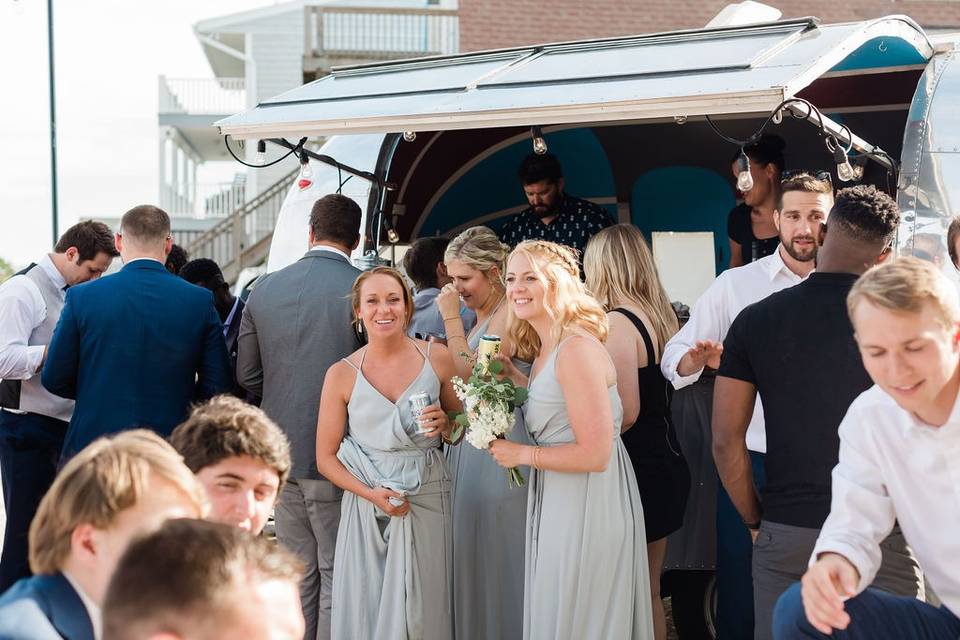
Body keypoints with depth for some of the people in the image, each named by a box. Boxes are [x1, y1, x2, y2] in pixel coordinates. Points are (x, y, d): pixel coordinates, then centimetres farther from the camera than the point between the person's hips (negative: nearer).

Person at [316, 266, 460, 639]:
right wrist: (370, 493, -13)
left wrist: (445, 425, -10)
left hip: (428, 502, 1)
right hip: (366, 507, 0)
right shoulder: (342, 375, -2)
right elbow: (326, 457, 1)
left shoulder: (437, 359, 0)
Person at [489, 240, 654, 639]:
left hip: (588, 511, -10)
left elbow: (595, 454, -22)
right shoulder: (543, 350, 11)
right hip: (557, 506, 10)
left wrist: (521, 454, -14)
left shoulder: (577, 349, -19)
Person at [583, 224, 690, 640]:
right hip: (667, 465, 9)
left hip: (638, 473, -9)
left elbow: (625, 412, -20)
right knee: (650, 592, 16)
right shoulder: (660, 315, 9)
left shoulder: (617, 323, -16)